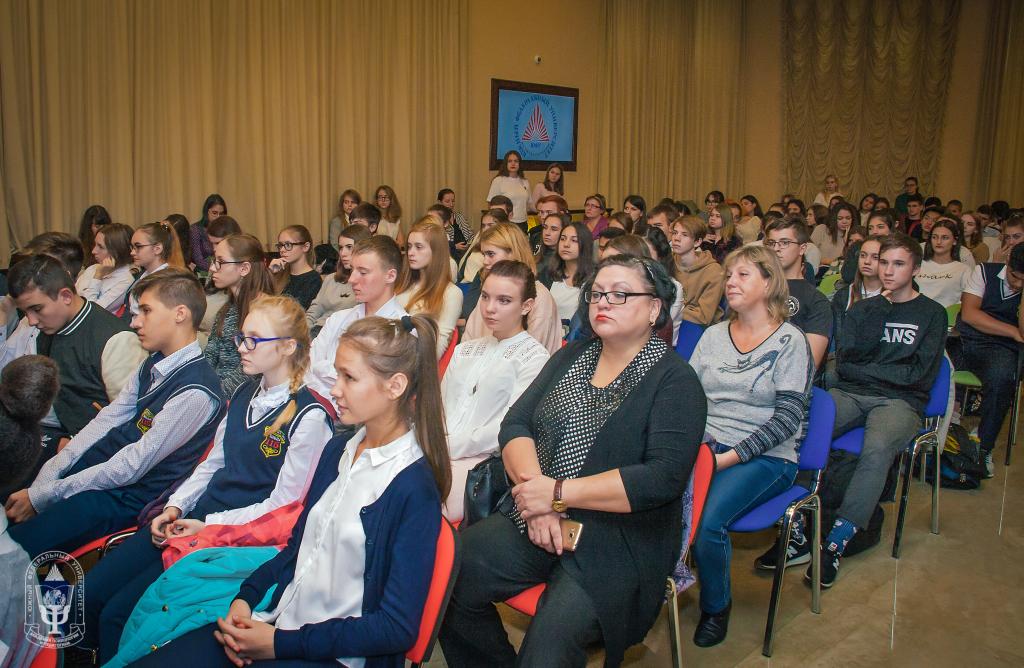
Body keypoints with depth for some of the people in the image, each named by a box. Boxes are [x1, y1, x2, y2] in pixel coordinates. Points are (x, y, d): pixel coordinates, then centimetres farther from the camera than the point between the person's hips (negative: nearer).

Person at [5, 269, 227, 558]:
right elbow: (106, 420, 6)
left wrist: (42, 496, -15)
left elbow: (129, 468, -21)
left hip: (132, 497, -9)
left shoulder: (195, 392, -24)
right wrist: (47, 474, -4)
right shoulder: (152, 365, 6)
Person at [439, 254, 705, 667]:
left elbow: (664, 478, -17)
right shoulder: (570, 358, 13)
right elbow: (515, 424, 6)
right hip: (534, 521, 6)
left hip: (617, 542, -5)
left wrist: (558, 492, -17)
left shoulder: (675, 381, -5)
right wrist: (534, 490, -14)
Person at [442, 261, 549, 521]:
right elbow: (440, 408, 17)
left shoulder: (534, 357, 1)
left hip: (486, 461, -5)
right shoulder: (465, 350, 22)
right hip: (436, 455, 5)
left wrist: (448, 447, -11)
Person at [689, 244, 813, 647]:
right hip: (705, 445, 4)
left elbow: (787, 418, -9)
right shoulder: (714, 335, 14)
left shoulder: (789, 341, -2)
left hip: (765, 458, -4)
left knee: (706, 521, -30)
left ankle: (716, 607, 0)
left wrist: (730, 457, -17)